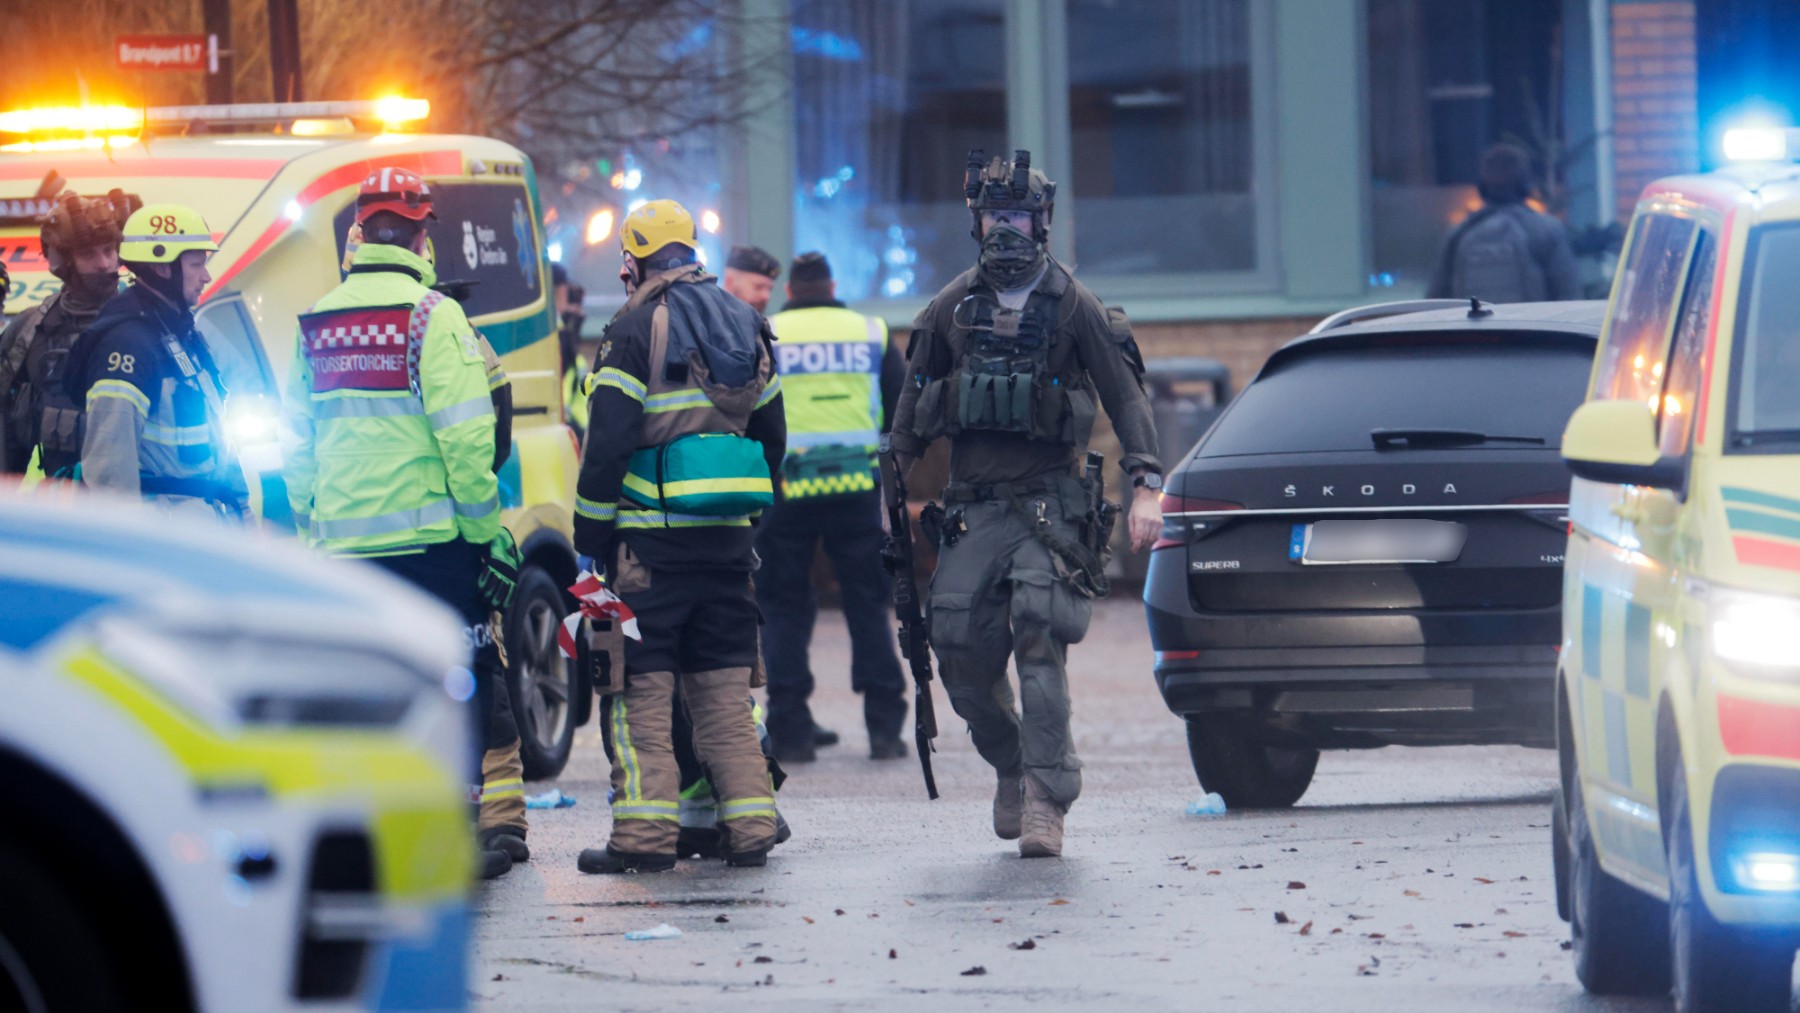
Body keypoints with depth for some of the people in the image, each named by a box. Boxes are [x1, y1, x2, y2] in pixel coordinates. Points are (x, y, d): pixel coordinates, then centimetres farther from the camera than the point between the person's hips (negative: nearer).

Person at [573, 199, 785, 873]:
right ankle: (749, 827, 7)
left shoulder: (637, 329, -7)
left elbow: (607, 442, -11)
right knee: (725, 688, 11)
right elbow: (771, 435, 19)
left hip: (652, 534, -6)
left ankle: (645, 834, -8)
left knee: (641, 689, -3)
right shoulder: (746, 326, 14)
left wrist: (589, 536, -6)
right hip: (728, 537, 6)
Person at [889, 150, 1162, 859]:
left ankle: (1044, 799, -18)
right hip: (971, 506, 4)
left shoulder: (1072, 307, 1)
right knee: (961, 654, -4)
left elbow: (1125, 396, 0)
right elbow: (914, 401, 19)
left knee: (1040, 642, -17)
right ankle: (1010, 767, 20)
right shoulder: (951, 309, 11)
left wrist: (1145, 487, -10)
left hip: (1048, 502, -4)